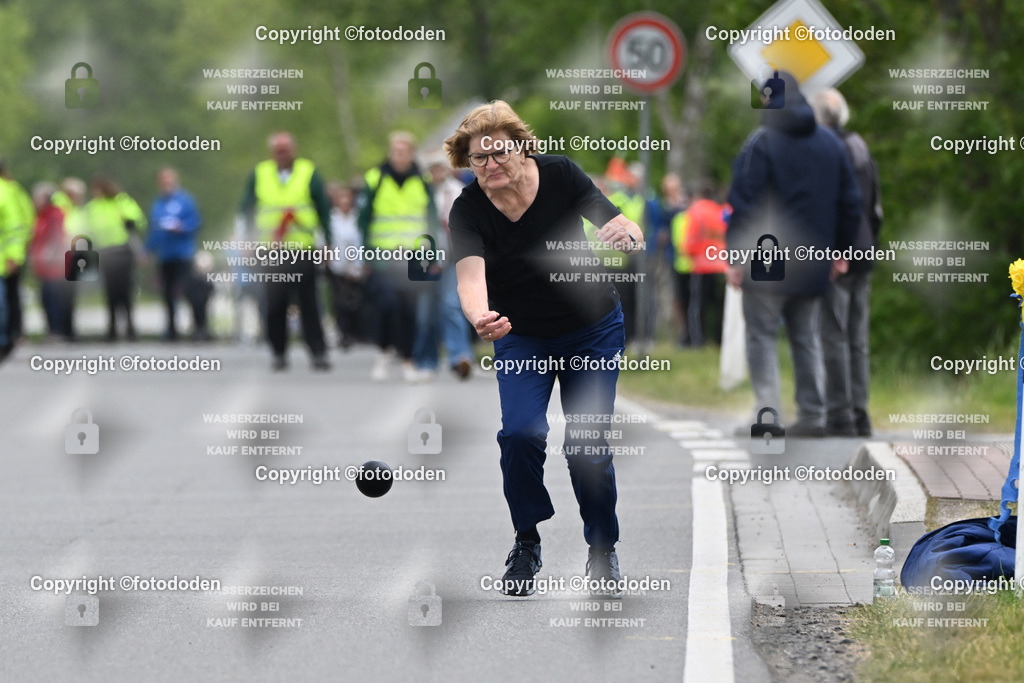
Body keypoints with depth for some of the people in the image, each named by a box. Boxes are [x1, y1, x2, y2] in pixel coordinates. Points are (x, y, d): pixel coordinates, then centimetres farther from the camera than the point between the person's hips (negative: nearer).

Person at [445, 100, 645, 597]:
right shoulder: (468, 210, -19)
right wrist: (480, 319, -57)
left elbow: (633, 237, -21)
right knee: (520, 431, -19)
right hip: (521, 336, 0)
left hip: (593, 327, 0)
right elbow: (470, 275, -35)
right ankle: (527, 543, 1)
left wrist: (627, 234, -46)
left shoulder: (560, 176, -19)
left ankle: (603, 548, 15)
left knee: (587, 442, -5)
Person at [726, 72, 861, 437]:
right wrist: (839, 251, 19)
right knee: (806, 338, 13)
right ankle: (812, 416, 11)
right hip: (812, 266, 6)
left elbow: (743, 203, -13)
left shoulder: (761, 143, -9)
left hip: (767, 264, -5)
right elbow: (850, 202, 13)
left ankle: (767, 412, -12)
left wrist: (735, 256, -8)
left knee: (761, 336, -1)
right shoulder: (830, 142, 9)